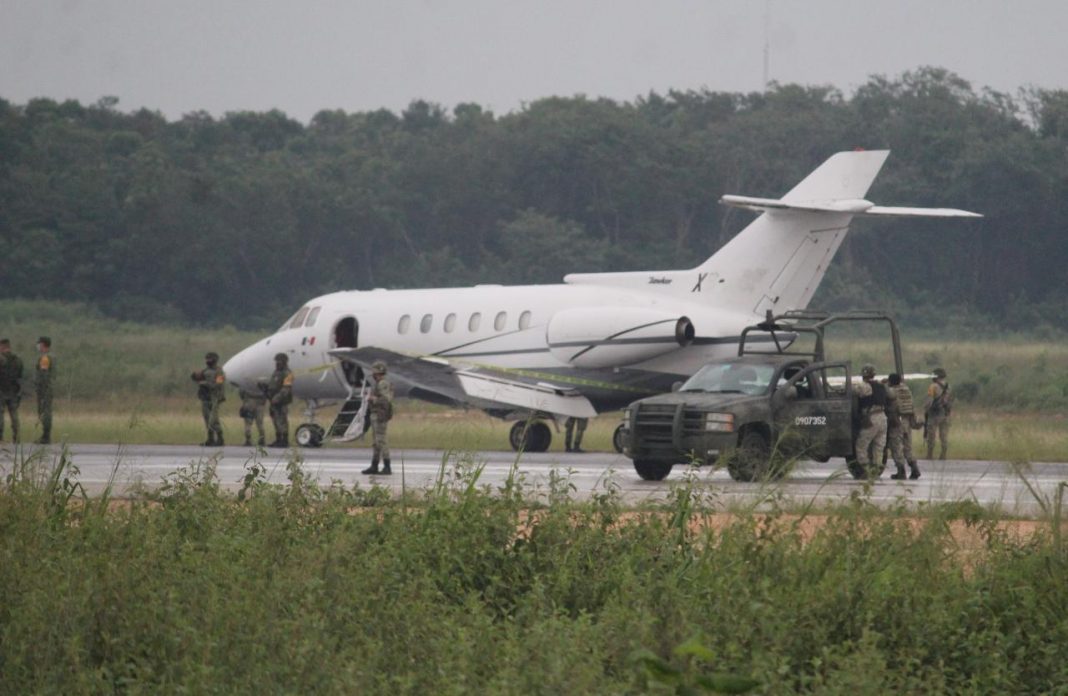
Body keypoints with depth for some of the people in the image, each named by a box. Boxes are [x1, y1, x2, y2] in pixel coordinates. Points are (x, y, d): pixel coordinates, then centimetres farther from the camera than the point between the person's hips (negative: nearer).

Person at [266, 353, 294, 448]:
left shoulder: (287, 374, -11)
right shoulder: (276, 373, 19)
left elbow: (286, 389, -20)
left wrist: (277, 398, -26)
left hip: (282, 402, -9)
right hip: (275, 401, 9)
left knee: (282, 421, -9)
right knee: (276, 420, 11)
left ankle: (285, 441, -8)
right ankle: (278, 440, 16)